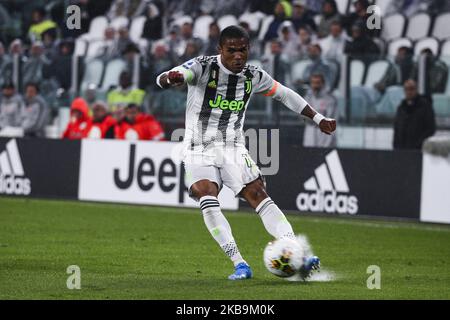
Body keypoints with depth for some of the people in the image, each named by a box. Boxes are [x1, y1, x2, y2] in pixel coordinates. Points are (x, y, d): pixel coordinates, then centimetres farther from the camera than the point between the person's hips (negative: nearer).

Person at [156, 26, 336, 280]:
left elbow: (285, 95, 18)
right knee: (208, 199, -24)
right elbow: (162, 80, -26)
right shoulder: (203, 67, -12)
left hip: (234, 149, 2)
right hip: (199, 151, -2)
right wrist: (172, 78, -51)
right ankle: (240, 265, -22)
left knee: (259, 196, -15)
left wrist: (319, 119, 19)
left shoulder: (254, 76, 1)